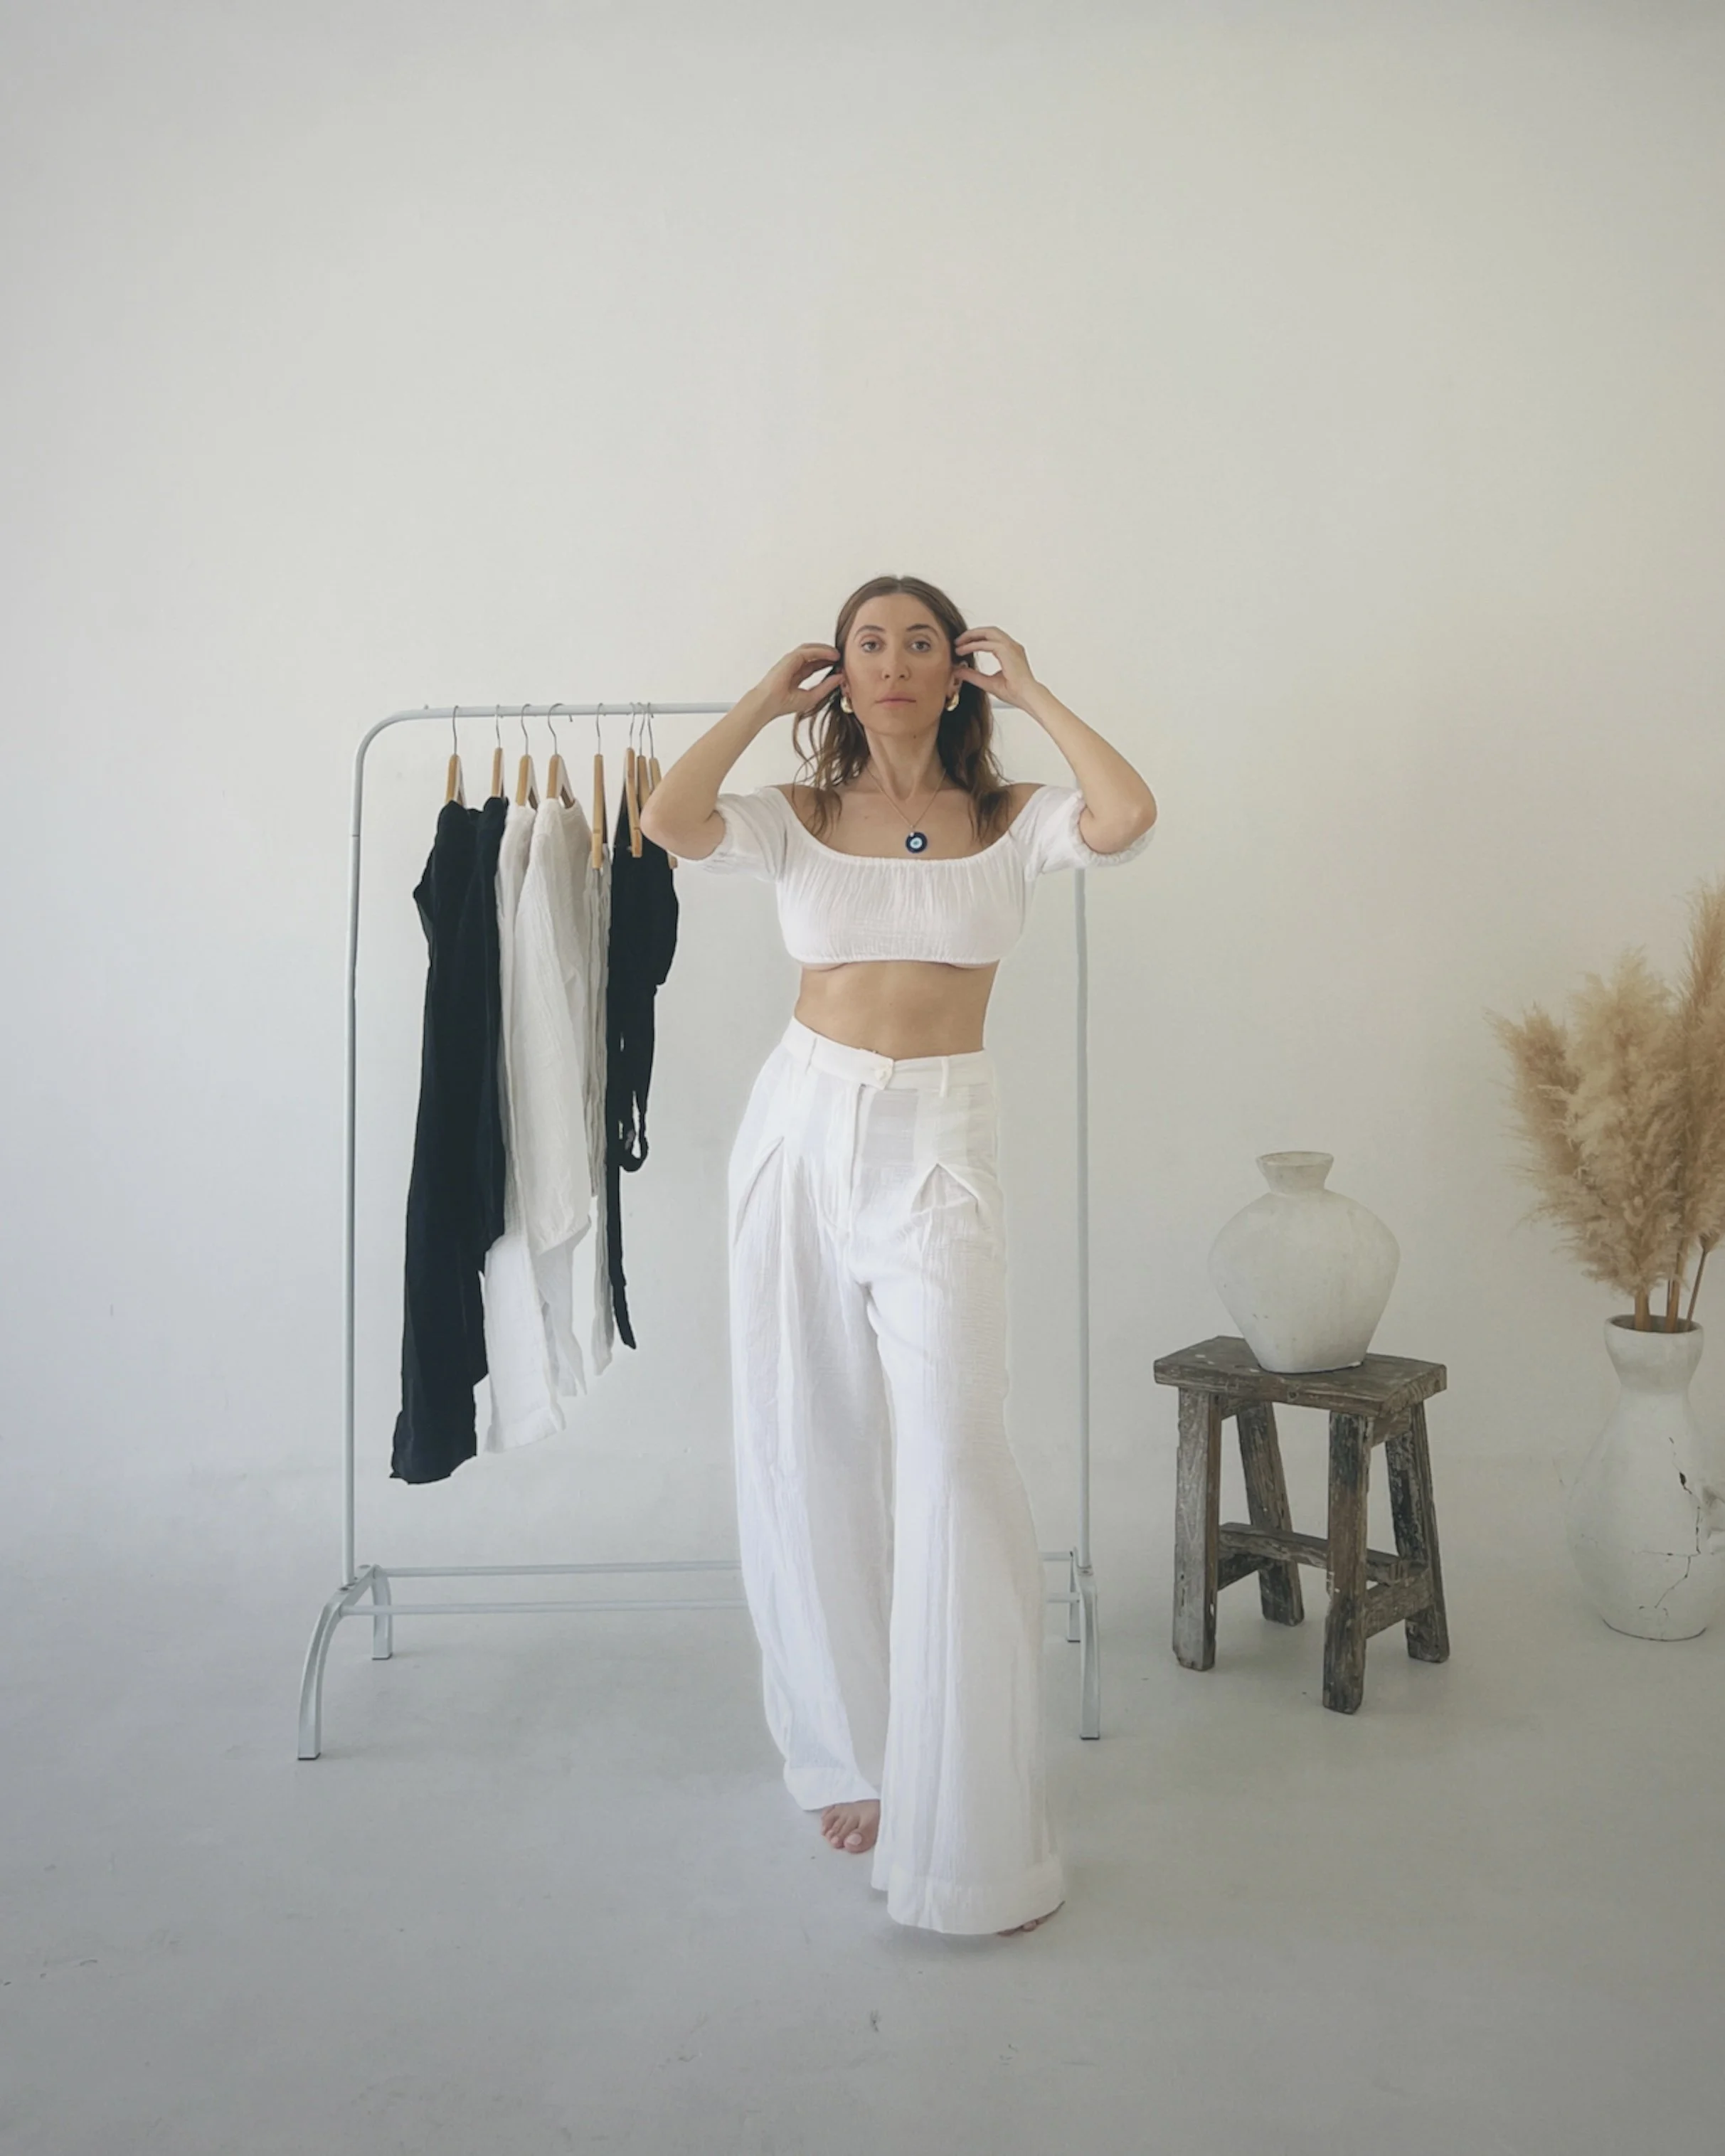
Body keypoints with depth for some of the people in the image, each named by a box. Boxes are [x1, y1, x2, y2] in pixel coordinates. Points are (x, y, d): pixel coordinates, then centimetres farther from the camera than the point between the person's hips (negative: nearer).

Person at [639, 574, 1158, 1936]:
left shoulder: (1010, 822, 4)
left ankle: (975, 1829, 4)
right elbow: (667, 821, -13)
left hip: (940, 1145, -2)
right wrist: (764, 701, 0)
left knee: (952, 1452, -10)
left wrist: (1031, 692, -3)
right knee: (808, 1453, 8)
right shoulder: (798, 818, 6)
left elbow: (1130, 816, -17)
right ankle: (852, 1754, 28)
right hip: (803, 1128, 2)